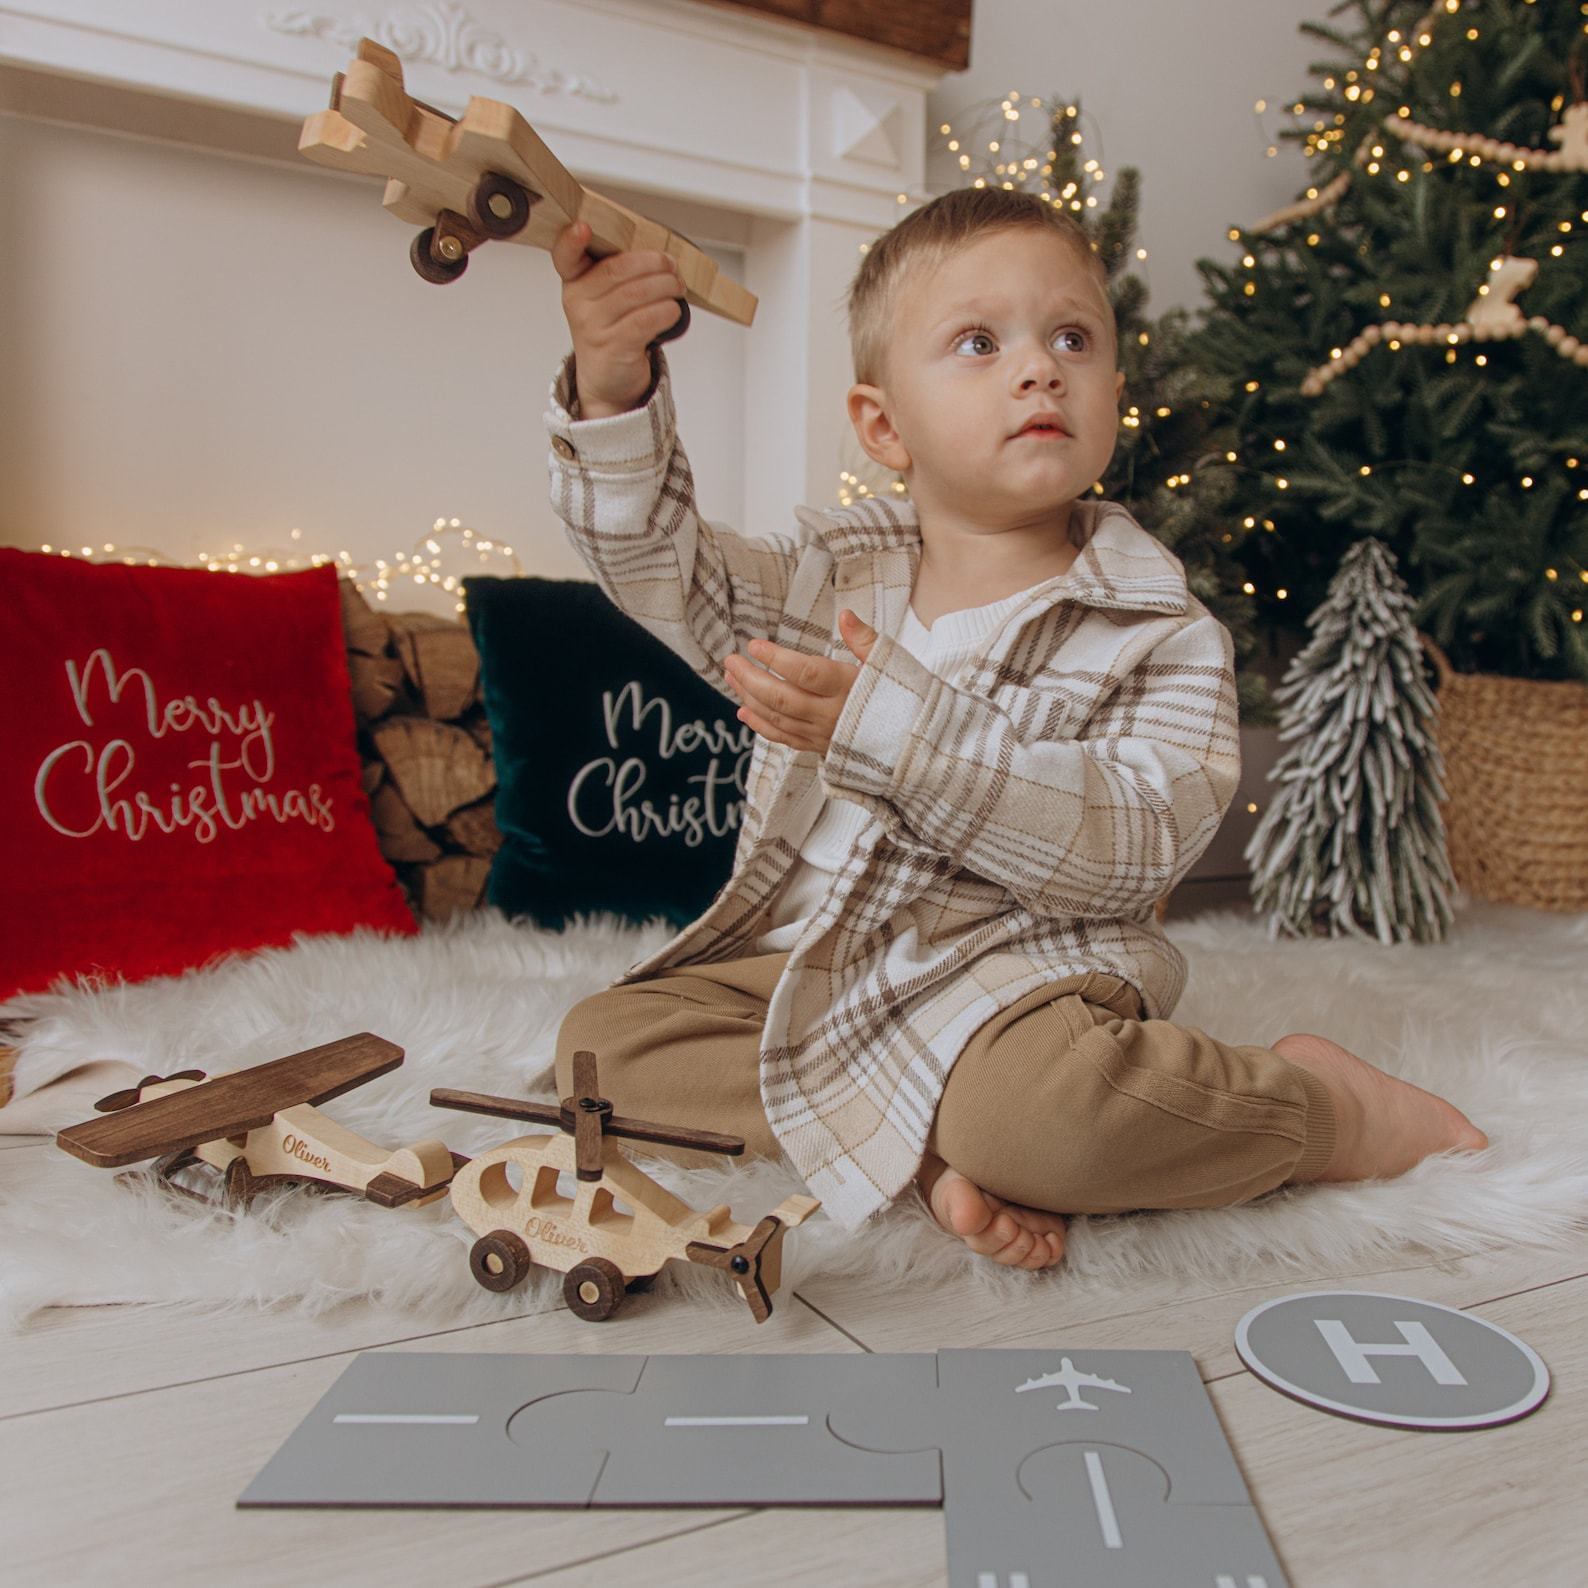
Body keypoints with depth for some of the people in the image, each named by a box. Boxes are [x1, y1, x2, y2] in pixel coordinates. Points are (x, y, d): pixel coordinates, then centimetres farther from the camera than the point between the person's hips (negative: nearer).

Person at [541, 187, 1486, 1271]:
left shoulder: (1162, 638, -6)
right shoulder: (829, 578, 8)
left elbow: (1133, 846, -18)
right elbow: (660, 562, 1)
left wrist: (891, 724, -28)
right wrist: (614, 396, -19)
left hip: (1015, 973, -5)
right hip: (802, 965, 6)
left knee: (1033, 1102, -37)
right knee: (602, 1041, -9)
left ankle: (1319, 1104, -5)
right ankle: (935, 1141, -18)